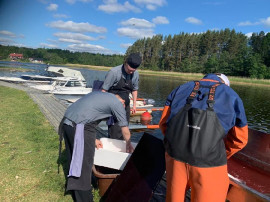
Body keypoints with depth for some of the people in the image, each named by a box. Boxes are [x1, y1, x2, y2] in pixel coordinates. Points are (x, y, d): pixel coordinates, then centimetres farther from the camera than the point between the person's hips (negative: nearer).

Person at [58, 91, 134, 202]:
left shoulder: (100, 94, 26)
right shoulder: (118, 103, 4)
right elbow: (125, 129, 12)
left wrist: (94, 140, 29)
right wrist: (129, 146, 29)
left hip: (66, 121, 9)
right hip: (79, 127, -9)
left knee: (73, 160, 21)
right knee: (84, 164, 3)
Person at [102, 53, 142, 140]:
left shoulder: (135, 74, -1)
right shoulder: (114, 72, -18)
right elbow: (104, 90, -12)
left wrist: (134, 105, 14)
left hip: (125, 105, 6)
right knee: (114, 131, -9)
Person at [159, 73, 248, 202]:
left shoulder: (181, 89, 15)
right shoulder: (231, 96, 10)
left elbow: (164, 123, 12)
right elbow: (239, 139, 11)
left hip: (175, 155, 3)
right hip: (208, 163, -2)